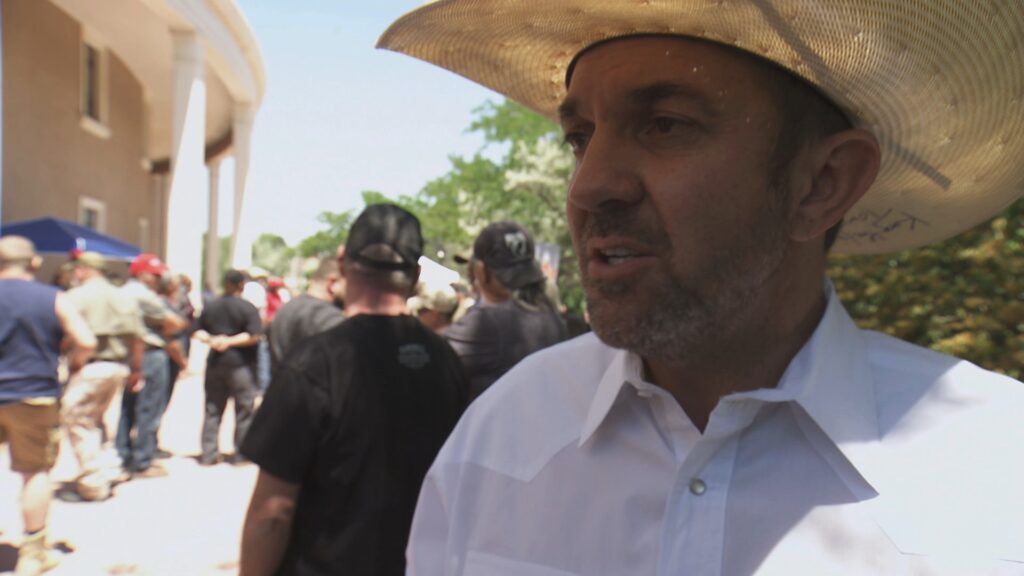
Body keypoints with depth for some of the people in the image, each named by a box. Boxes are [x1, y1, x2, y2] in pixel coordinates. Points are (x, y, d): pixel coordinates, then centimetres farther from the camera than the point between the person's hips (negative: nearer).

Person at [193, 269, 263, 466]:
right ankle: (240, 453, 7)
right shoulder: (248, 308, -8)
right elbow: (254, 336, -17)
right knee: (244, 409, 4)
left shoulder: (211, 307, 8)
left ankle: (208, 454, 13)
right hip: (240, 363, -5)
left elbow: (198, 332, 7)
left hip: (214, 362, 5)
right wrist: (230, 342, -12)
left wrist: (210, 339, -6)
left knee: (212, 409, 11)